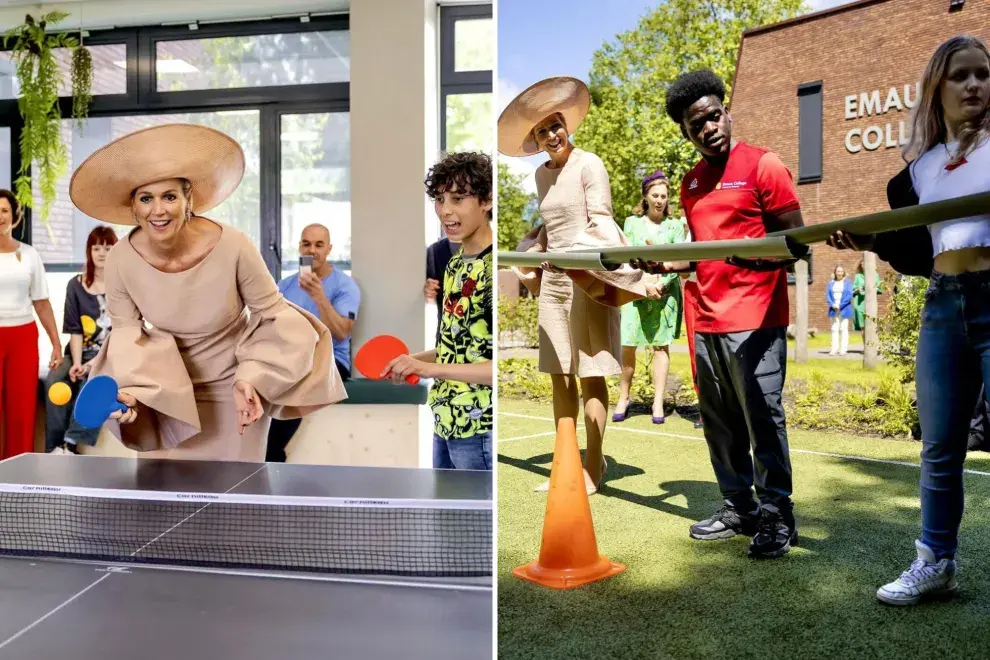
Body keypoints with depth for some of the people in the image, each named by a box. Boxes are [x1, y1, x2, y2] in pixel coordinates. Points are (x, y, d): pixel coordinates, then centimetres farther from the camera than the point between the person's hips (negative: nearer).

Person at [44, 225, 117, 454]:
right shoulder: (75, 285, 8)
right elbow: (75, 330, 2)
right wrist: (76, 362, -14)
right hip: (81, 352, 4)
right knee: (54, 380, -25)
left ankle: (71, 444, -34)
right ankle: (55, 447, -22)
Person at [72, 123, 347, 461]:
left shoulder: (234, 247, -26)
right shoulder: (120, 260, -17)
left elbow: (272, 314, -13)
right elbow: (126, 333, -3)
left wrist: (252, 378, -24)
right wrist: (128, 389, -21)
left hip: (231, 386, -2)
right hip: (165, 390, 2)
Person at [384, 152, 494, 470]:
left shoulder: (493, 268, -18)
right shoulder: (455, 264, 10)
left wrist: (432, 368, -25)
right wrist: (414, 361, 7)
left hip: (481, 432, -8)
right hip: (446, 425, 8)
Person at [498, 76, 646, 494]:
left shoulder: (588, 164, -7)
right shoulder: (542, 174, 14)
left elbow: (600, 220, -12)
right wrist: (534, 256, 30)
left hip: (590, 277, -7)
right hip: (552, 279, 7)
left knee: (590, 376, -2)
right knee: (559, 377, 8)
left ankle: (593, 468, 7)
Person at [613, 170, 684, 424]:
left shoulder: (675, 226, 7)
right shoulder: (632, 223, 7)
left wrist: (660, 284, -14)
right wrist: (645, 285, -13)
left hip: (665, 292, 0)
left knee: (661, 345, 1)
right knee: (628, 346, -4)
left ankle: (658, 402, 6)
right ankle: (624, 398, 9)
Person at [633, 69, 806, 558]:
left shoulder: (763, 166, -4)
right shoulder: (691, 183, 16)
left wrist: (753, 255, -26)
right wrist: (663, 262, 7)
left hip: (755, 320, -7)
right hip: (706, 323, 7)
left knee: (763, 420, -3)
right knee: (719, 423, 12)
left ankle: (777, 517, 10)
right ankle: (738, 508, 24)